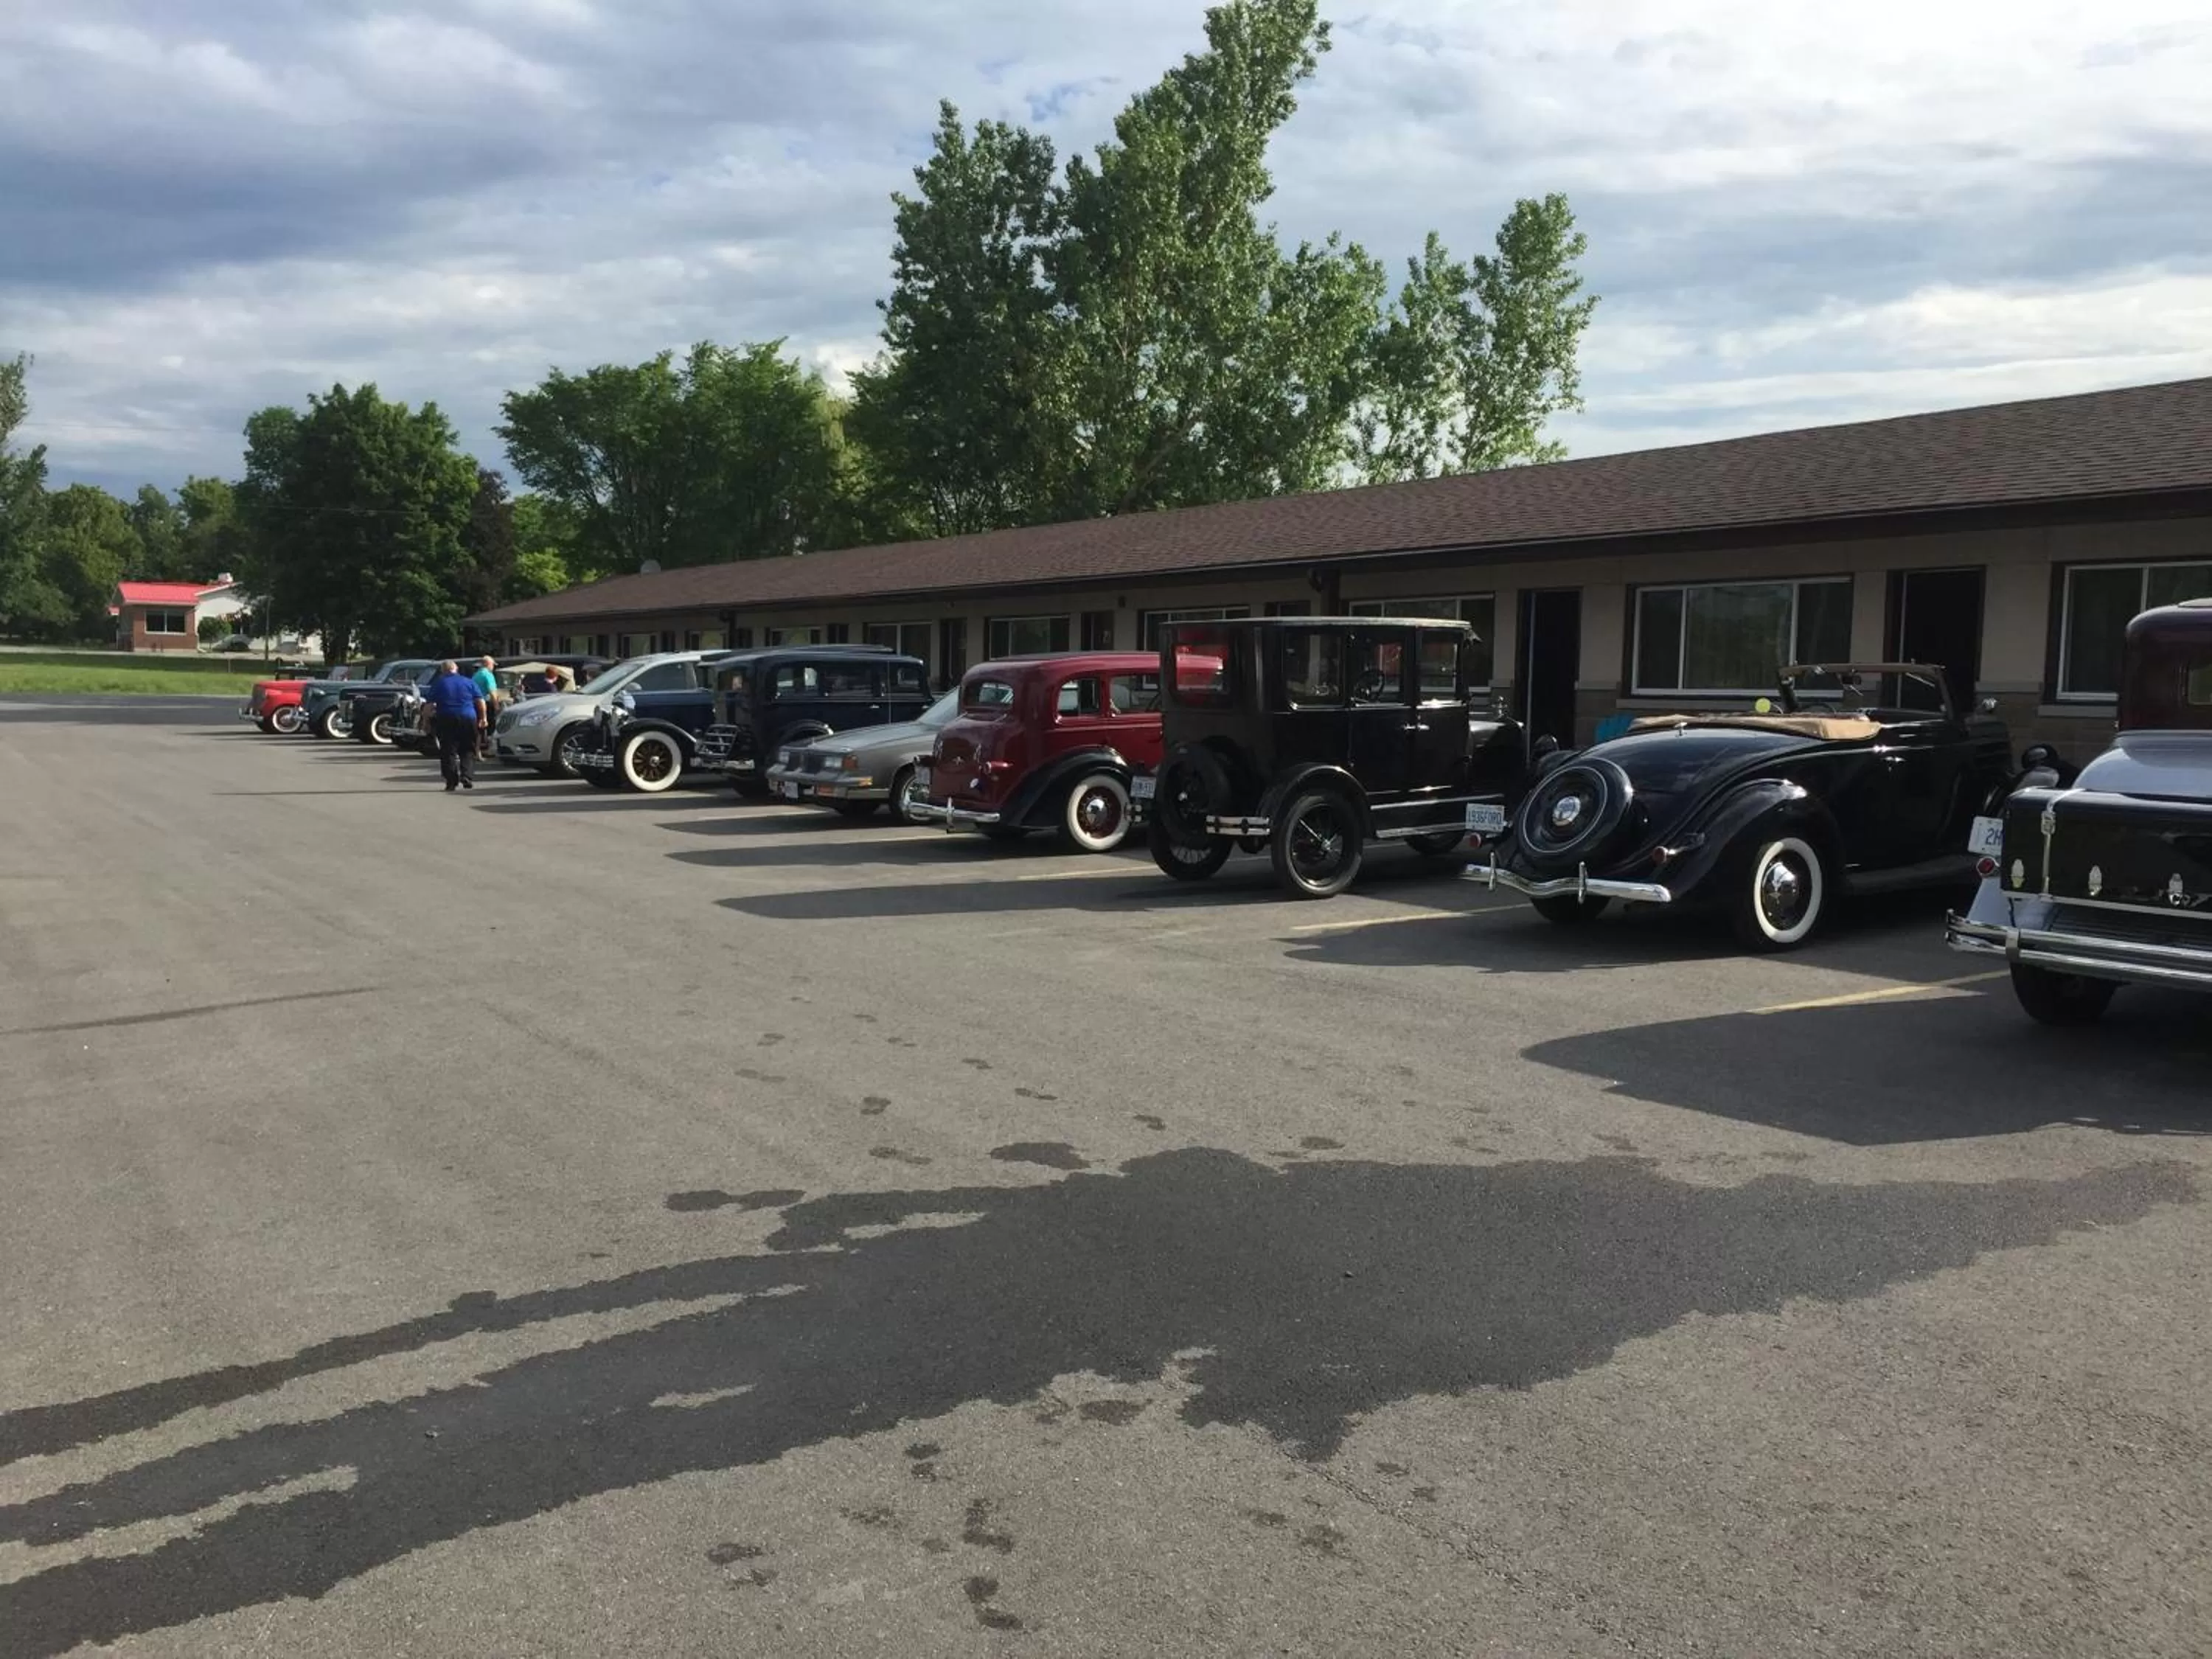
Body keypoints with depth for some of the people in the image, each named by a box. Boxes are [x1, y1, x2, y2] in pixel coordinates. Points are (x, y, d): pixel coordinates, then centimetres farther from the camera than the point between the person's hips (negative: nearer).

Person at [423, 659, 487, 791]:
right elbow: (481, 701, 4)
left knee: (448, 752, 3)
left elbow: (431, 705, 0)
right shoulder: (469, 682, 9)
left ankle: (452, 782, -2)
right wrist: (484, 718, 8)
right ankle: (467, 777, -6)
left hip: (446, 720, -1)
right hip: (468, 719, 1)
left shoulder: (438, 683, 5)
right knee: (468, 750, 10)